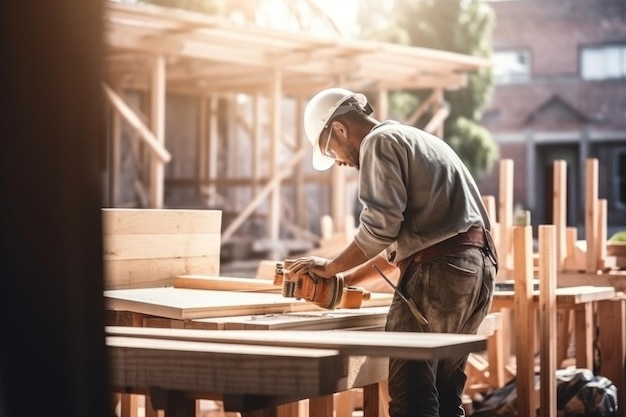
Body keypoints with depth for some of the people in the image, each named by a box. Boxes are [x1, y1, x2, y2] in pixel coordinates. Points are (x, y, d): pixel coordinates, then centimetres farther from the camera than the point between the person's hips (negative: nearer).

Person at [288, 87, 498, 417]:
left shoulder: (380, 142, -1)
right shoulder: (416, 141, 29)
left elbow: (381, 227, -13)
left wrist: (331, 267, 0)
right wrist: (348, 279, 28)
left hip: (439, 269, -10)